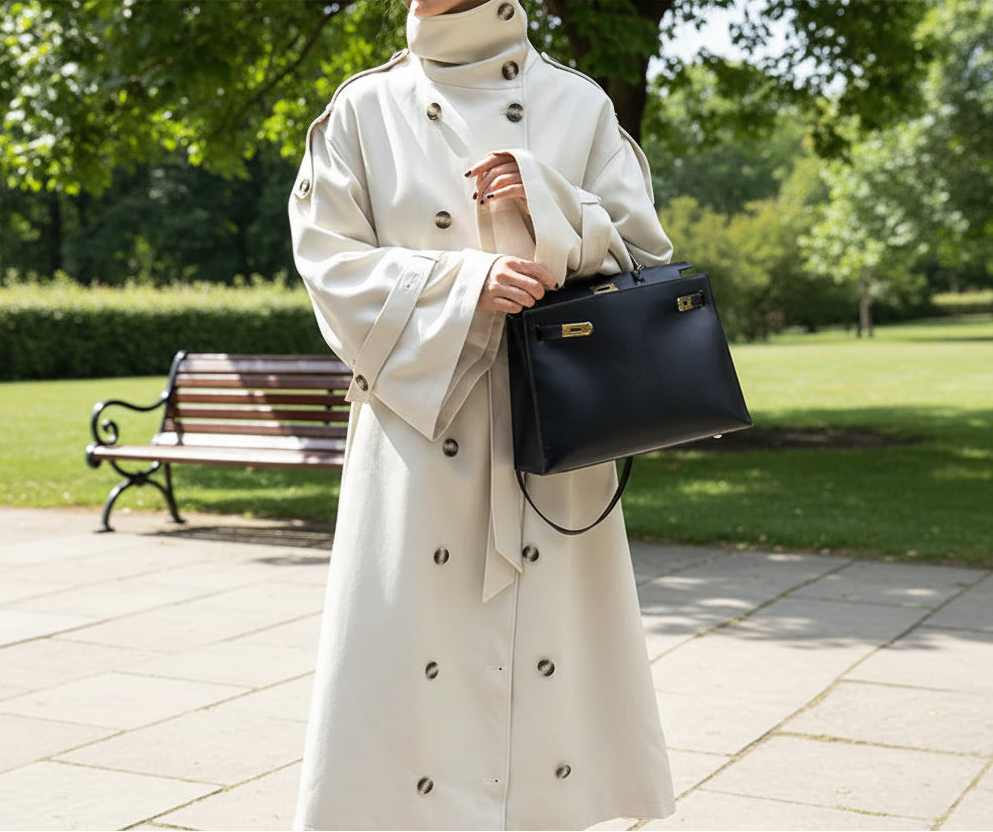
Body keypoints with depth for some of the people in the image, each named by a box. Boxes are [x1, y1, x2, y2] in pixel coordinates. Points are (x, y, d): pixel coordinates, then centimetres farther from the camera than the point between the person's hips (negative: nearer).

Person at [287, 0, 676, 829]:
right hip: (419, 421, -1)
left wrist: (547, 210, -11)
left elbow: (644, 255, 7)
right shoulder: (366, 109, 6)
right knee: (409, 651, -1)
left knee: (549, 648, 4)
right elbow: (333, 264, 0)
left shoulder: (578, 105, 8)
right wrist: (466, 283, -14)